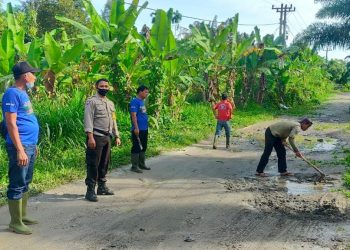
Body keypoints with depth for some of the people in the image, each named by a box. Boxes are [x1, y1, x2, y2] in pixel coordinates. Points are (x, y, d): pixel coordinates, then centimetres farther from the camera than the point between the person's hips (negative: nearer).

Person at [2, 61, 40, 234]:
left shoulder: (23, 94, 16)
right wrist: (20, 150, -22)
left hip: (30, 146, 10)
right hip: (20, 147, -10)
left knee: (25, 183, 16)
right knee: (17, 185, -3)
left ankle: (22, 216, 26)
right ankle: (15, 223, 5)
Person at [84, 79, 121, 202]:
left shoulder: (110, 103, 18)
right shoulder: (91, 101, -6)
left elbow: (113, 121, 22)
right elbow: (88, 120, -14)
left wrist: (117, 136, 16)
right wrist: (90, 137, -22)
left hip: (107, 137, 8)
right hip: (96, 137, -7)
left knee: (104, 163, 13)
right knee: (93, 164, -5)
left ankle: (102, 187, 25)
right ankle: (90, 191, -1)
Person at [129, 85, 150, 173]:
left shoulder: (142, 101, 15)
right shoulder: (134, 101, -13)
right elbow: (133, 115, -19)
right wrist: (136, 128, -23)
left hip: (144, 129, 10)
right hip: (138, 130, -9)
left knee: (143, 147, 15)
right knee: (136, 148, -3)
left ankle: (141, 164, 26)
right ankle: (134, 166, 4)